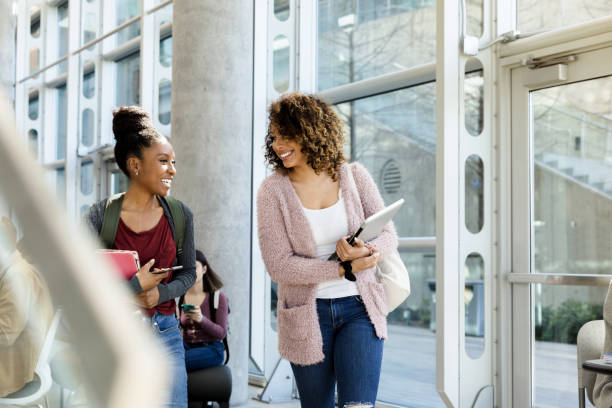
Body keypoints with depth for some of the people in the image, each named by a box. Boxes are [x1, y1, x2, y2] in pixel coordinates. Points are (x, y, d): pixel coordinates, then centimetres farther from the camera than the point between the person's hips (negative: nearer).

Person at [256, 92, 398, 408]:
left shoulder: (354, 176, 0)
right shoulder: (273, 191, -6)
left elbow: (388, 234, 0)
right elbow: (279, 266, -13)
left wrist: (367, 251, -23)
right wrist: (345, 268, -20)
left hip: (358, 309, 1)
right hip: (307, 316, 0)